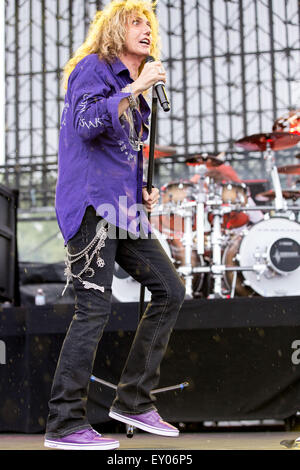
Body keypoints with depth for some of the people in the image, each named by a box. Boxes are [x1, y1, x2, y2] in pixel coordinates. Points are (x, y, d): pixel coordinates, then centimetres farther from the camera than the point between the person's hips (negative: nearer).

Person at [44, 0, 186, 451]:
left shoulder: (137, 96, 24)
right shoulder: (93, 67, -1)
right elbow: (87, 123, -18)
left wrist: (145, 193, 14)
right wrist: (134, 88, -18)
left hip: (123, 209, 9)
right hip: (90, 203, -9)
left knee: (170, 290, 5)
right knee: (94, 308, -14)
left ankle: (133, 400, 10)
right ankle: (65, 423, -7)